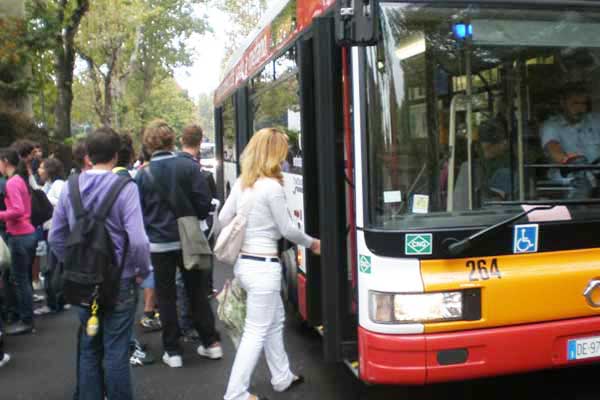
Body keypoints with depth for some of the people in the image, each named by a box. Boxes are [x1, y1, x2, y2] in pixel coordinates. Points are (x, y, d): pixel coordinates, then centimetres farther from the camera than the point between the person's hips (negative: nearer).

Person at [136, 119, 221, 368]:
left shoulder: (143, 174, -7)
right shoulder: (189, 166, -9)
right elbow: (204, 203, -9)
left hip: (159, 243, 0)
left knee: (166, 297, 10)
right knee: (197, 292, 14)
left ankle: (172, 351, 15)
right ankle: (211, 343, 19)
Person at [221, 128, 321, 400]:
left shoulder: (242, 183, 6)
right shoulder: (272, 187, -17)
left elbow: (224, 219, 11)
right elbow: (287, 230, -9)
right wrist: (312, 243, 8)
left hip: (243, 262, 9)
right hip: (263, 266, -9)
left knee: (275, 320, 22)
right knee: (256, 332, 1)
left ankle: (282, 378, 35)